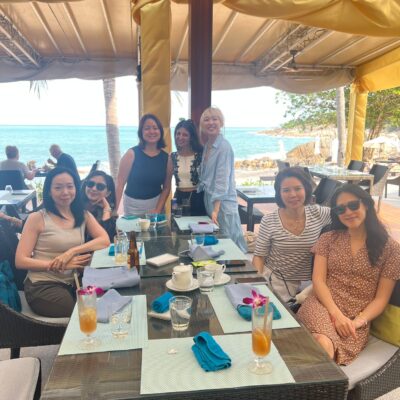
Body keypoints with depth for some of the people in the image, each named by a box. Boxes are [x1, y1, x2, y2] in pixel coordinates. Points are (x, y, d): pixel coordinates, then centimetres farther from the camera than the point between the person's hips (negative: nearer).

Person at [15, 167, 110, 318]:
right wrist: (59, 265, -17)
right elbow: (20, 261, -7)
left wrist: (72, 251, -19)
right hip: (43, 286, -4)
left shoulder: (84, 215, 9)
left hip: (74, 283, 4)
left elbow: (105, 240, -6)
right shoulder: (37, 218, -3)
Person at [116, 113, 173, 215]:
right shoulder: (131, 154, -9)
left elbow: (166, 188, 4)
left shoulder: (166, 158, 0)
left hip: (155, 203, 3)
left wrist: (158, 210, -7)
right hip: (133, 205, -2)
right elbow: (120, 184, -11)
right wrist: (113, 211, -16)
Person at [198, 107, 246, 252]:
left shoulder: (224, 146, -14)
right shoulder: (207, 146, 10)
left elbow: (222, 180, -19)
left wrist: (216, 209, -24)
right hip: (209, 199, 8)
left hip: (223, 202, -8)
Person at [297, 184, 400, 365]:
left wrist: (358, 321, -12)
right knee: (323, 342, -35)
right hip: (323, 305, 1)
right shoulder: (328, 238, 12)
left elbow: (381, 298, 5)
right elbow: (318, 280, 3)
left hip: (357, 319, -1)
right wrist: (337, 314, -13)